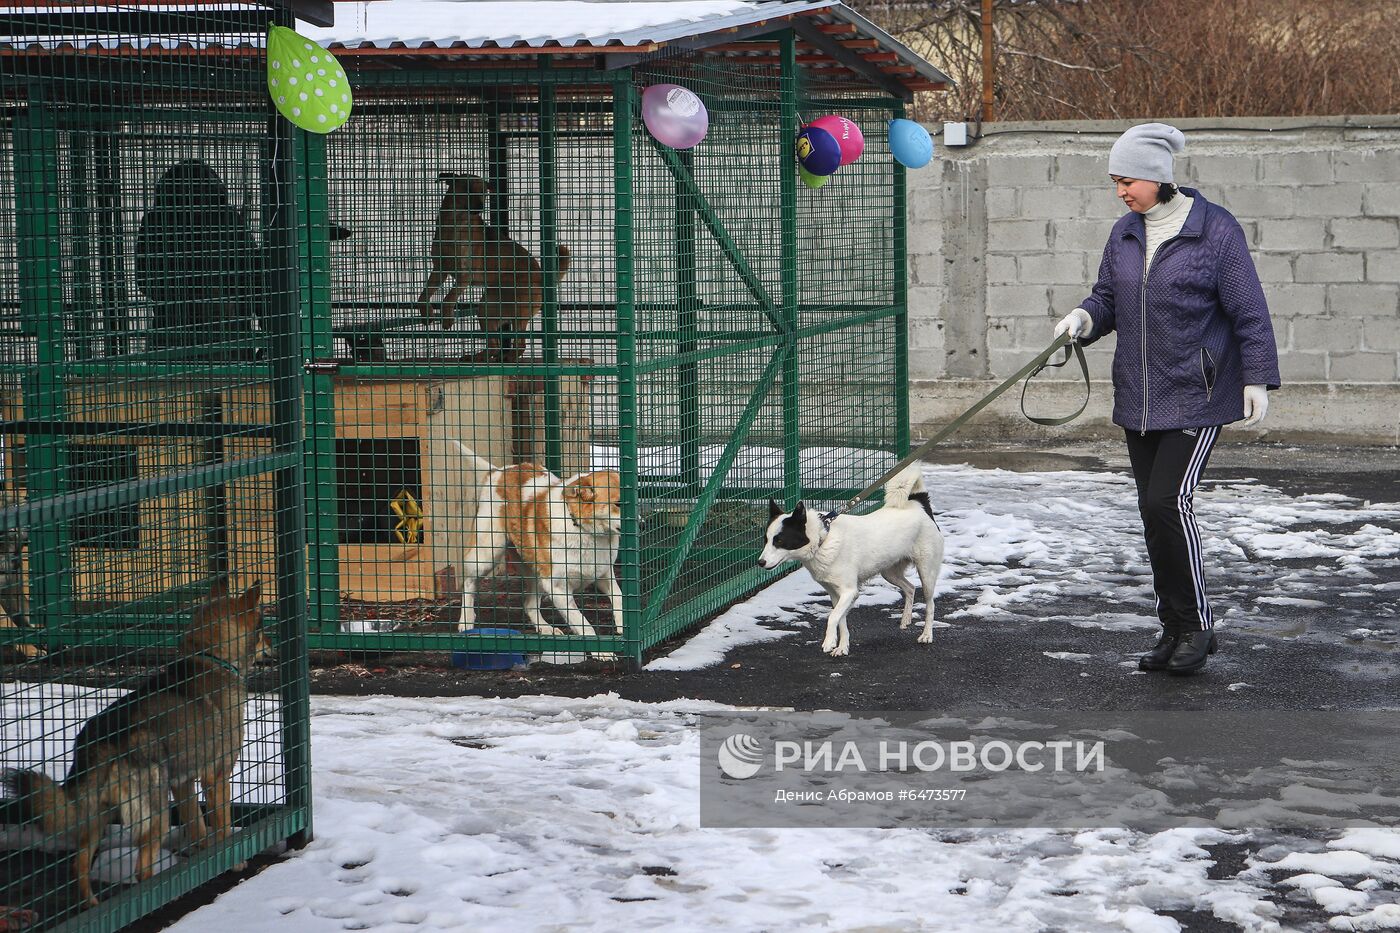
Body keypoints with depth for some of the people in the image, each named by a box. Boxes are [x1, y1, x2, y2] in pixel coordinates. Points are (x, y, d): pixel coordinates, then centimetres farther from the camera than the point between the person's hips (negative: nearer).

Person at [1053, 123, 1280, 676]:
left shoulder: (1215, 229, -9)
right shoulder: (1125, 234, 8)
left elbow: (1249, 312, -6)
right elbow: (1108, 297, 16)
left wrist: (1257, 381, -8)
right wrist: (1085, 317, -6)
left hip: (1196, 397, -6)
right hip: (1138, 398, 6)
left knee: (1167, 501, -15)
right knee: (1153, 511, 7)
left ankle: (1197, 625, -2)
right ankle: (1174, 629, 17)